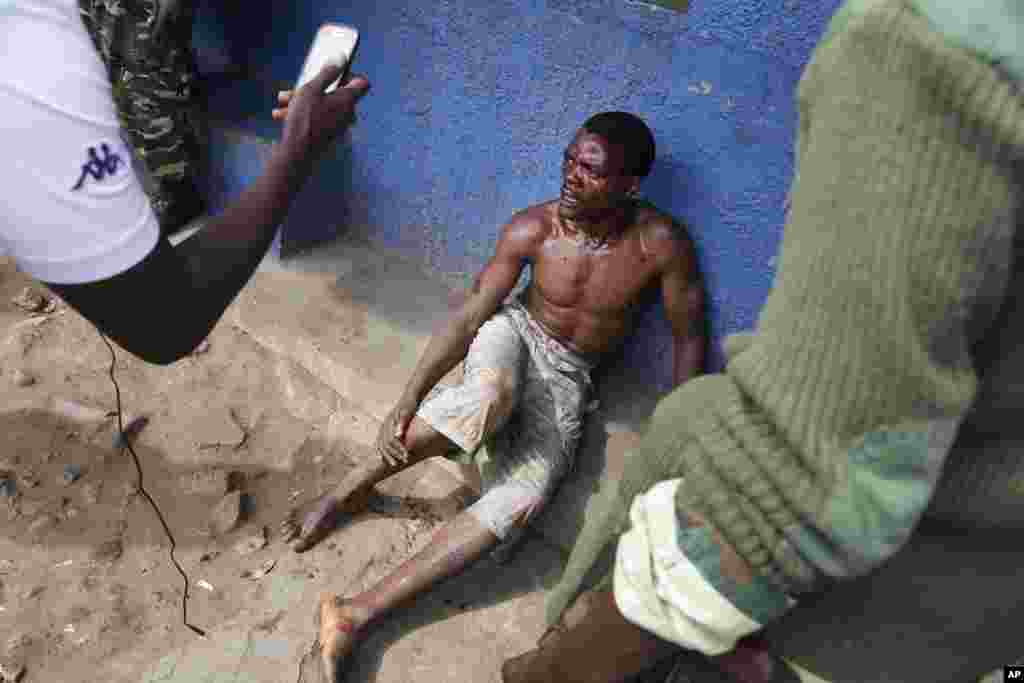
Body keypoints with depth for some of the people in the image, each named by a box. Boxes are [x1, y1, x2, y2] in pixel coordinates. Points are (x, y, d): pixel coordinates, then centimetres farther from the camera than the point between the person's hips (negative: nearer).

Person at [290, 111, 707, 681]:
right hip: (513, 335, 0)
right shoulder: (532, 228, -16)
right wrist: (408, 400, -22)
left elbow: (689, 340, -6)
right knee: (493, 397, -40)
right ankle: (354, 487, -17)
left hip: (567, 377, 1)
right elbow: (468, 317, -14)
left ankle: (358, 614, -20)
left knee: (520, 501, -25)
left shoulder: (660, 243, -17)